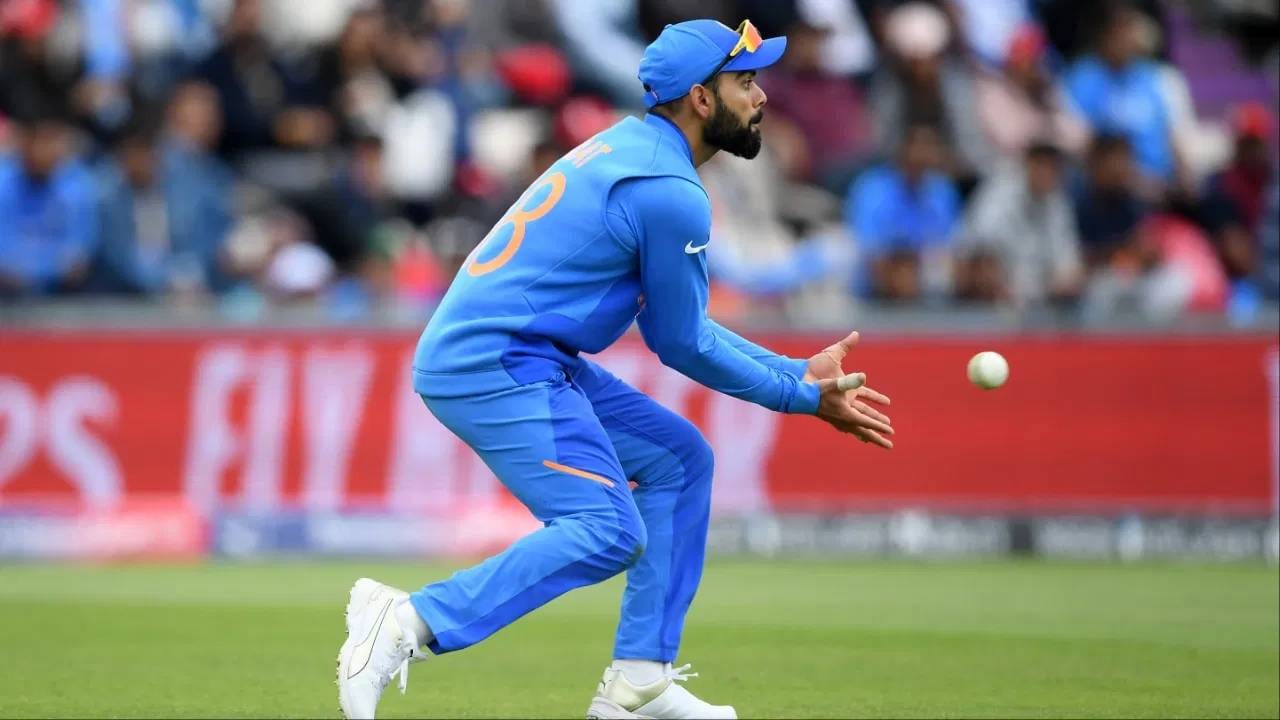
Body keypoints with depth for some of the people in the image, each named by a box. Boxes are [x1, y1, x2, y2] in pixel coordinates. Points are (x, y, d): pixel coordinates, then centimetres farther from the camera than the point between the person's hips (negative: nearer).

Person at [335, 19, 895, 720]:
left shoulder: (628, 147, 17)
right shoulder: (671, 194, -14)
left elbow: (680, 326, 22)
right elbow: (682, 345, -4)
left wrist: (801, 373, 19)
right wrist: (802, 396, 5)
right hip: (493, 365, -11)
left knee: (679, 458, 14)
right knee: (610, 531, -21)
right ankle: (408, 624, -23)